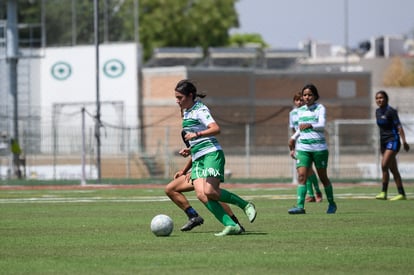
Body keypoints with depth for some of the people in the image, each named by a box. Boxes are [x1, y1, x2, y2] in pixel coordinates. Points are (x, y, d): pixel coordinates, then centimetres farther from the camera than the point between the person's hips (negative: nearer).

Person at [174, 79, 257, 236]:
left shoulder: (200, 110, -7)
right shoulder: (186, 112, 21)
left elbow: (215, 129, -23)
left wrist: (196, 135, -33)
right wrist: (189, 150, 20)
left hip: (212, 154, -9)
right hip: (197, 158, 9)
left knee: (210, 191, -23)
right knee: (201, 195, -13)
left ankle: (246, 205, -2)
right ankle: (231, 225, -17)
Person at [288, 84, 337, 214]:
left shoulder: (320, 108, -3)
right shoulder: (300, 111, 11)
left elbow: (322, 125, -18)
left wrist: (310, 125, -34)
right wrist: (294, 137, 14)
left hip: (319, 148, -4)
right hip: (303, 148, 4)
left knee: (323, 177, 7)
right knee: (301, 175, -12)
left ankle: (331, 204, 25)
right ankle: (300, 206, -20)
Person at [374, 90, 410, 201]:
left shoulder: (391, 111, -11)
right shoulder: (378, 112, 11)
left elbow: (399, 126, -16)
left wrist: (404, 141, -23)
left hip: (393, 141, -8)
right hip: (384, 142, 8)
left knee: (384, 165, -19)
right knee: (393, 170, 8)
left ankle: (384, 192, -15)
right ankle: (401, 194, 11)